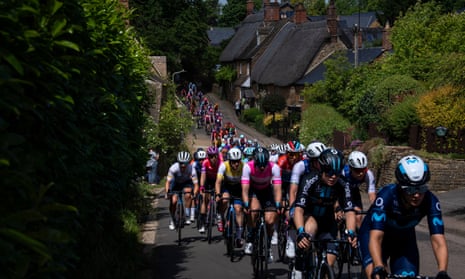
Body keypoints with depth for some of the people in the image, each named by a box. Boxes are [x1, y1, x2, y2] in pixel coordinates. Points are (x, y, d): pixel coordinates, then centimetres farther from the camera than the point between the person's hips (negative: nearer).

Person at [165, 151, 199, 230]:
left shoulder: (191, 169, -32)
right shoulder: (174, 168, -33)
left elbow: (196, 184, -32)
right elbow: (168, 182, -31)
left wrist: (194, 194, -48)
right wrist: (166, 193, -45)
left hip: (187, 183, 0)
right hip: (176, 183, 0)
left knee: (188, 195, -29)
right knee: (173, 201, -15)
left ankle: (188, 216, -14)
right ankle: (172, 220, 6)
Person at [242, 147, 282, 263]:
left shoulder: (274, 167, -29)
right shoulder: (248, 167, -30)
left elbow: (277, 189, -32)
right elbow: (245, 189, -34)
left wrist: (278, 205, -45)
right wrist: (246, 205, -46)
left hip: (267, 191, 1)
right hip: (253, 190, -1)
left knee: (270, 221, -14)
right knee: (254, 210, -32)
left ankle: (268, 247, 12)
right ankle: (249, 240, -12)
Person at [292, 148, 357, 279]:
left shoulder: (341, 186, -18)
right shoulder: (310, 181, -28)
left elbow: (349, 212, -22)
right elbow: (299, 209, -36)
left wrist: (351, 233, -41)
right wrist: (301, 232, -52)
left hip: (327, 222, 3)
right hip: (308, 217, -3)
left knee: (329, 263, -9)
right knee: (311, 226, -39)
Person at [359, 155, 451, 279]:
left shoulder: (430, 201, -29)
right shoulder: (386, 195, -37)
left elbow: (439, 242, -34)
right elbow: (375, 238, -43)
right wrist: (378, 268, -59)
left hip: (404, 238, 3)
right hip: (375, 232, -3)